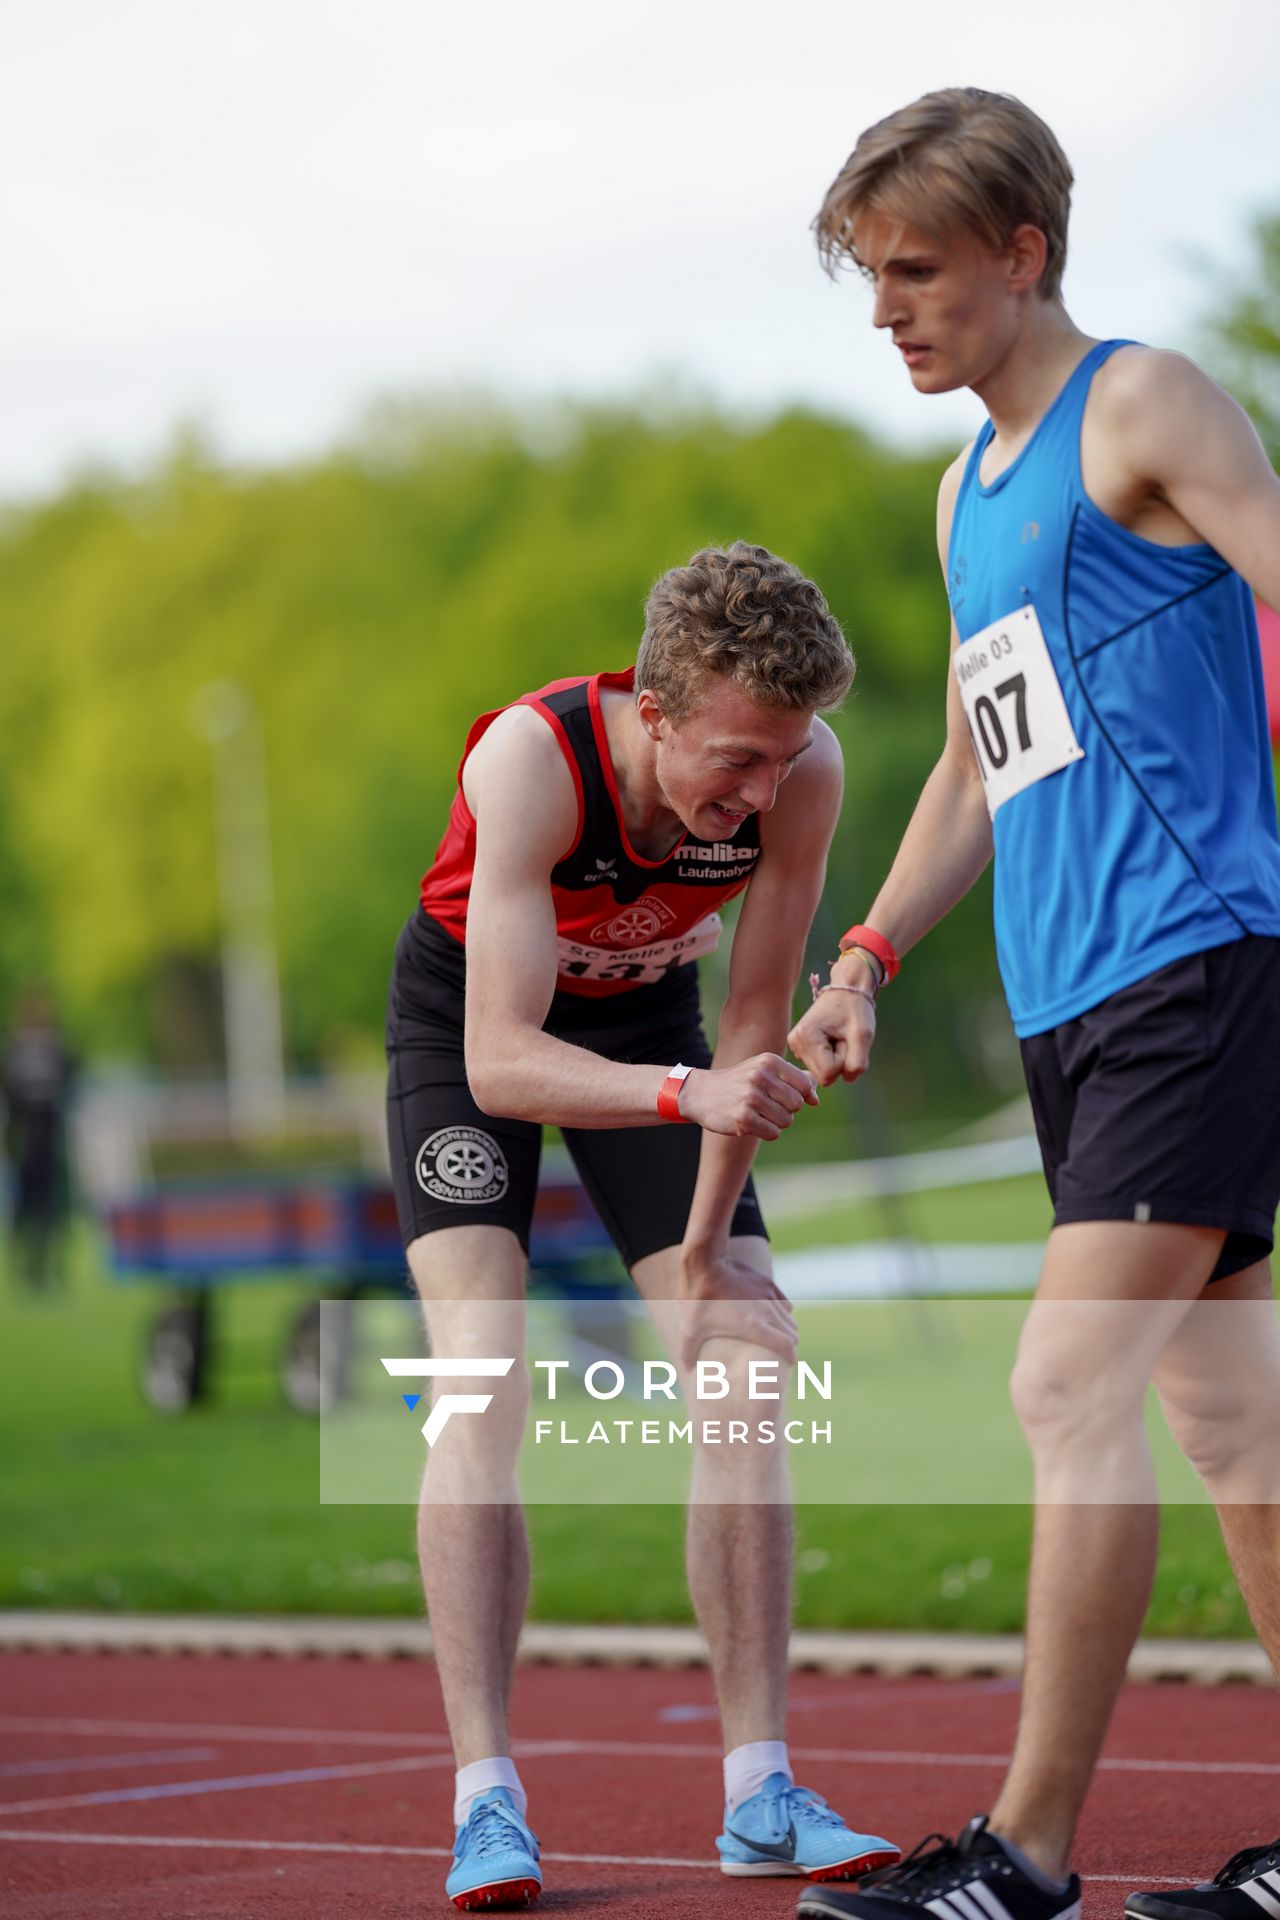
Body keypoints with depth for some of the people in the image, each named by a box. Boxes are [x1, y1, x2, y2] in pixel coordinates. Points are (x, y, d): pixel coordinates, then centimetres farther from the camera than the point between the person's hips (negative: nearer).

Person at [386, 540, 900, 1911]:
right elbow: (501, 1062, -41)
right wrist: (689, 1093, -57)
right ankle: (485, 1801, -19)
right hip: (471, 1015, -3)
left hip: (646, 1011, 3)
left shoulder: (801, 770, -28)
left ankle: (759, 1793, -4)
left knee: (746, 1369, -9)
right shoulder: (532, 758, -39)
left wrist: (704, 1250, -15)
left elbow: (755, 1018, -16)